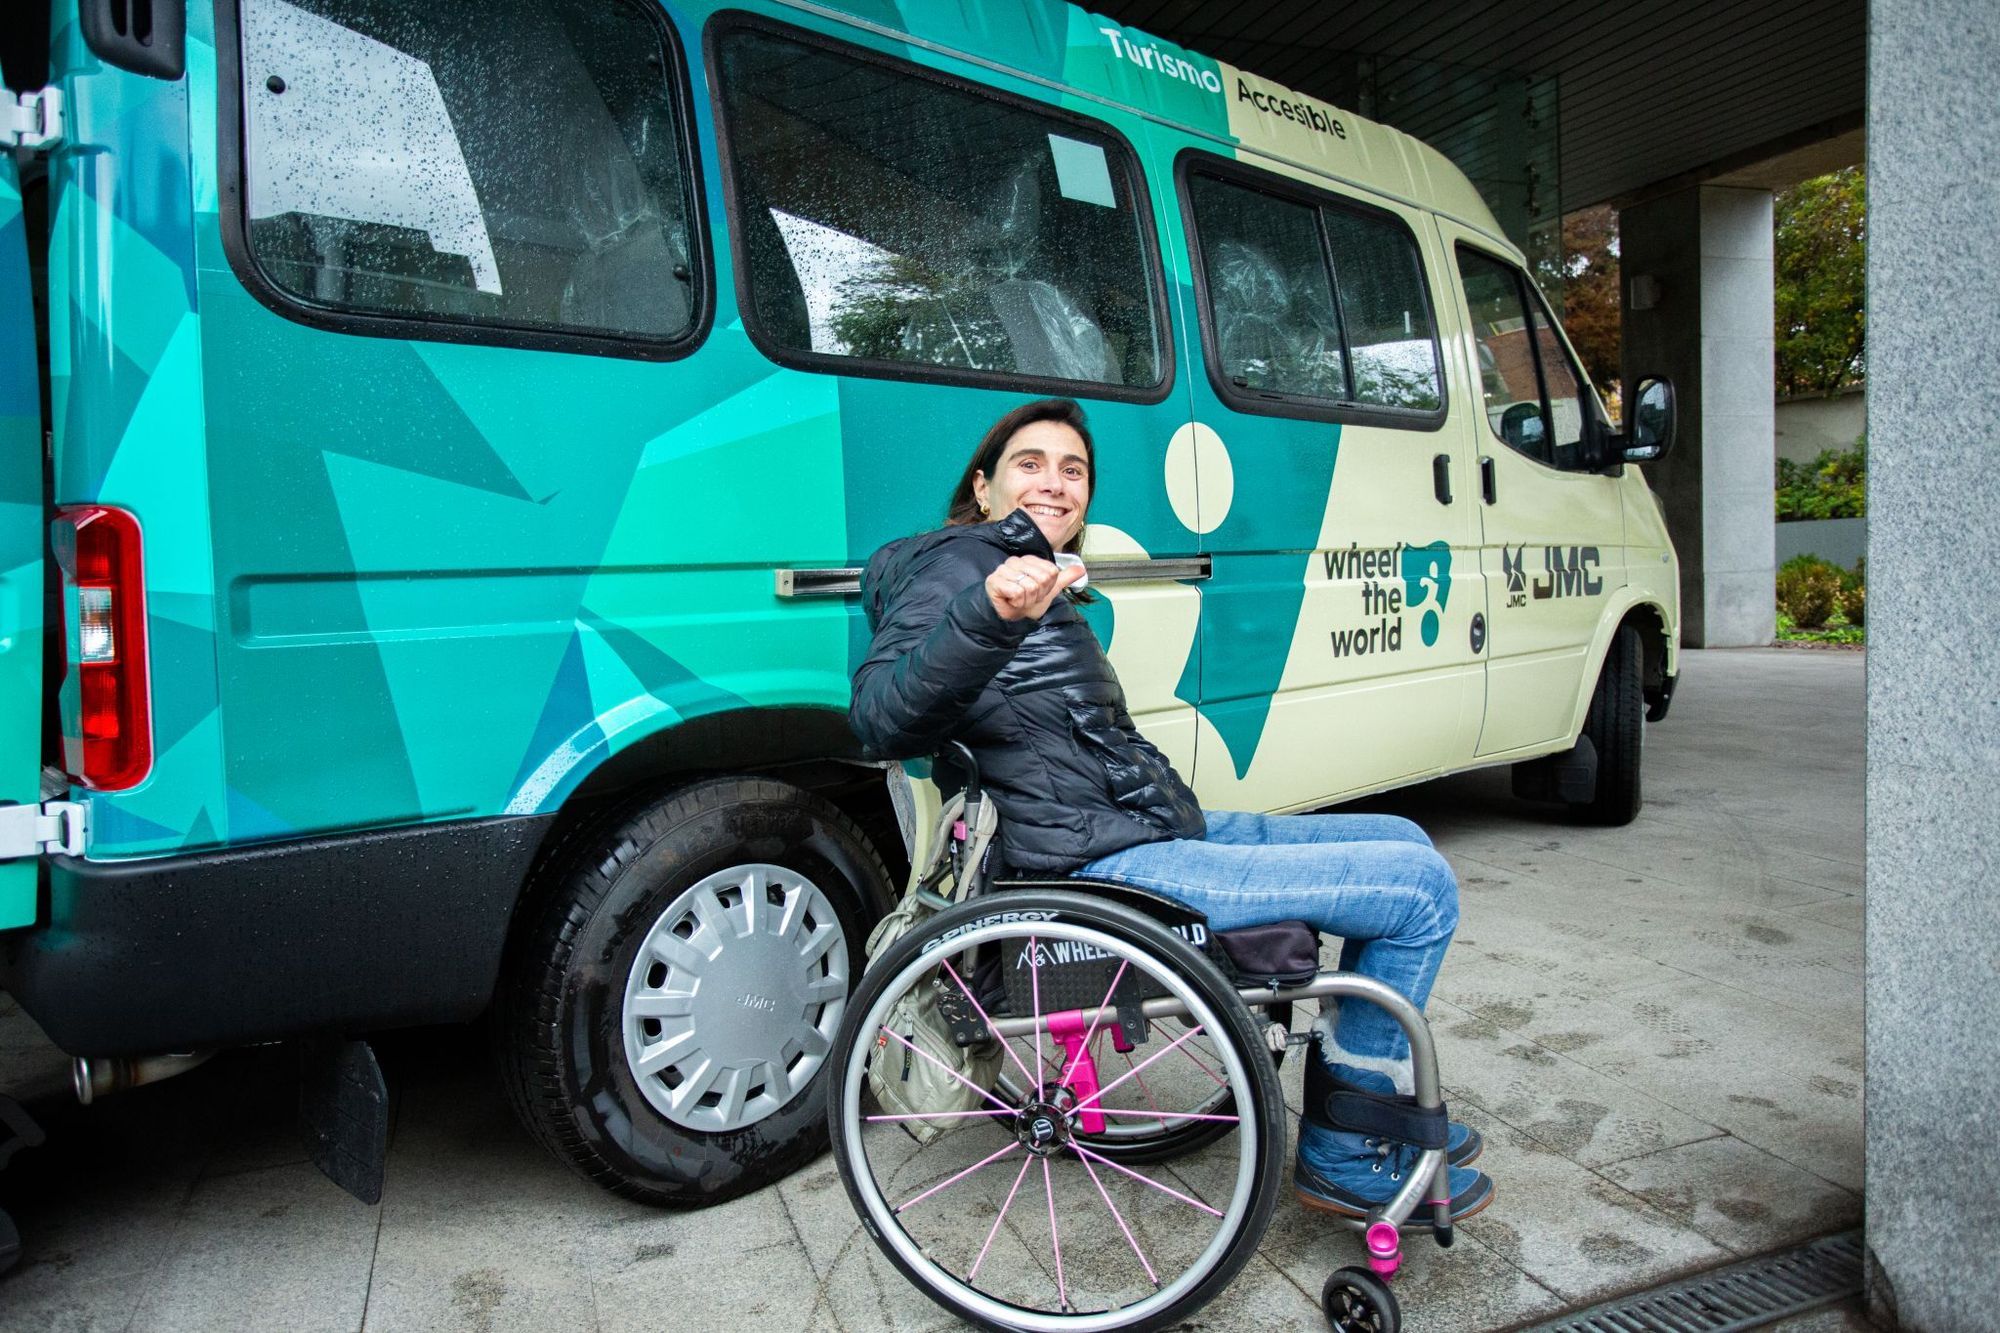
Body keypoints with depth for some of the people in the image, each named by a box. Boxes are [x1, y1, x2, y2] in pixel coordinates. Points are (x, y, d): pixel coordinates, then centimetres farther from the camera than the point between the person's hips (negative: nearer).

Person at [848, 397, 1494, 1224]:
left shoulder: (1037, 581, 20)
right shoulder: (958, 564, -9)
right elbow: (880, 721, -28)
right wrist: (988, 615, -42)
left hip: (1157, 833, 10)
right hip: (1108, 869, -10)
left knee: (1403, 842, 15)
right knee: (1422, 889, -11)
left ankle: (1370, 1112, 22)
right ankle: (1346, 1161, 5)